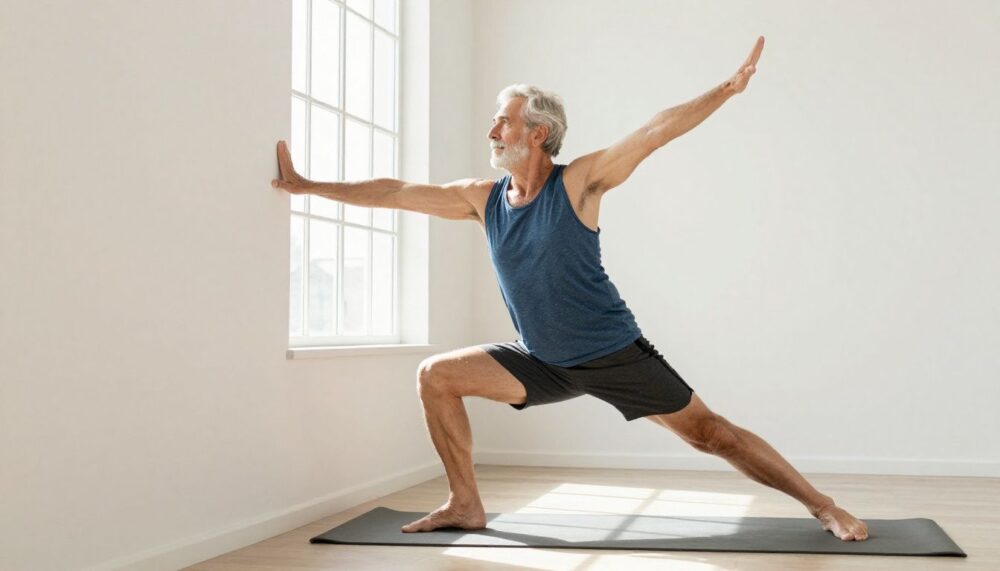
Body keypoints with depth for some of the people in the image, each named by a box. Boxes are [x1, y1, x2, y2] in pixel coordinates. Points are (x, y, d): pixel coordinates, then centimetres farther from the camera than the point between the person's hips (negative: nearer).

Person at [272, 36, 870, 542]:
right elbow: (394, 192, 3)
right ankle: (466, 505, 5)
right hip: (544, 362, 5)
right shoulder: (483, 199, -1)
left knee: (707, 431, -4)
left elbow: (656, 132, -22)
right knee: (436, 376, -3)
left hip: (614, 354, -5)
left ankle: (823, 507, 9)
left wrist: (728, 88, -30)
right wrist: (306, 185, 5)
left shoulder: (578, 182, -14)